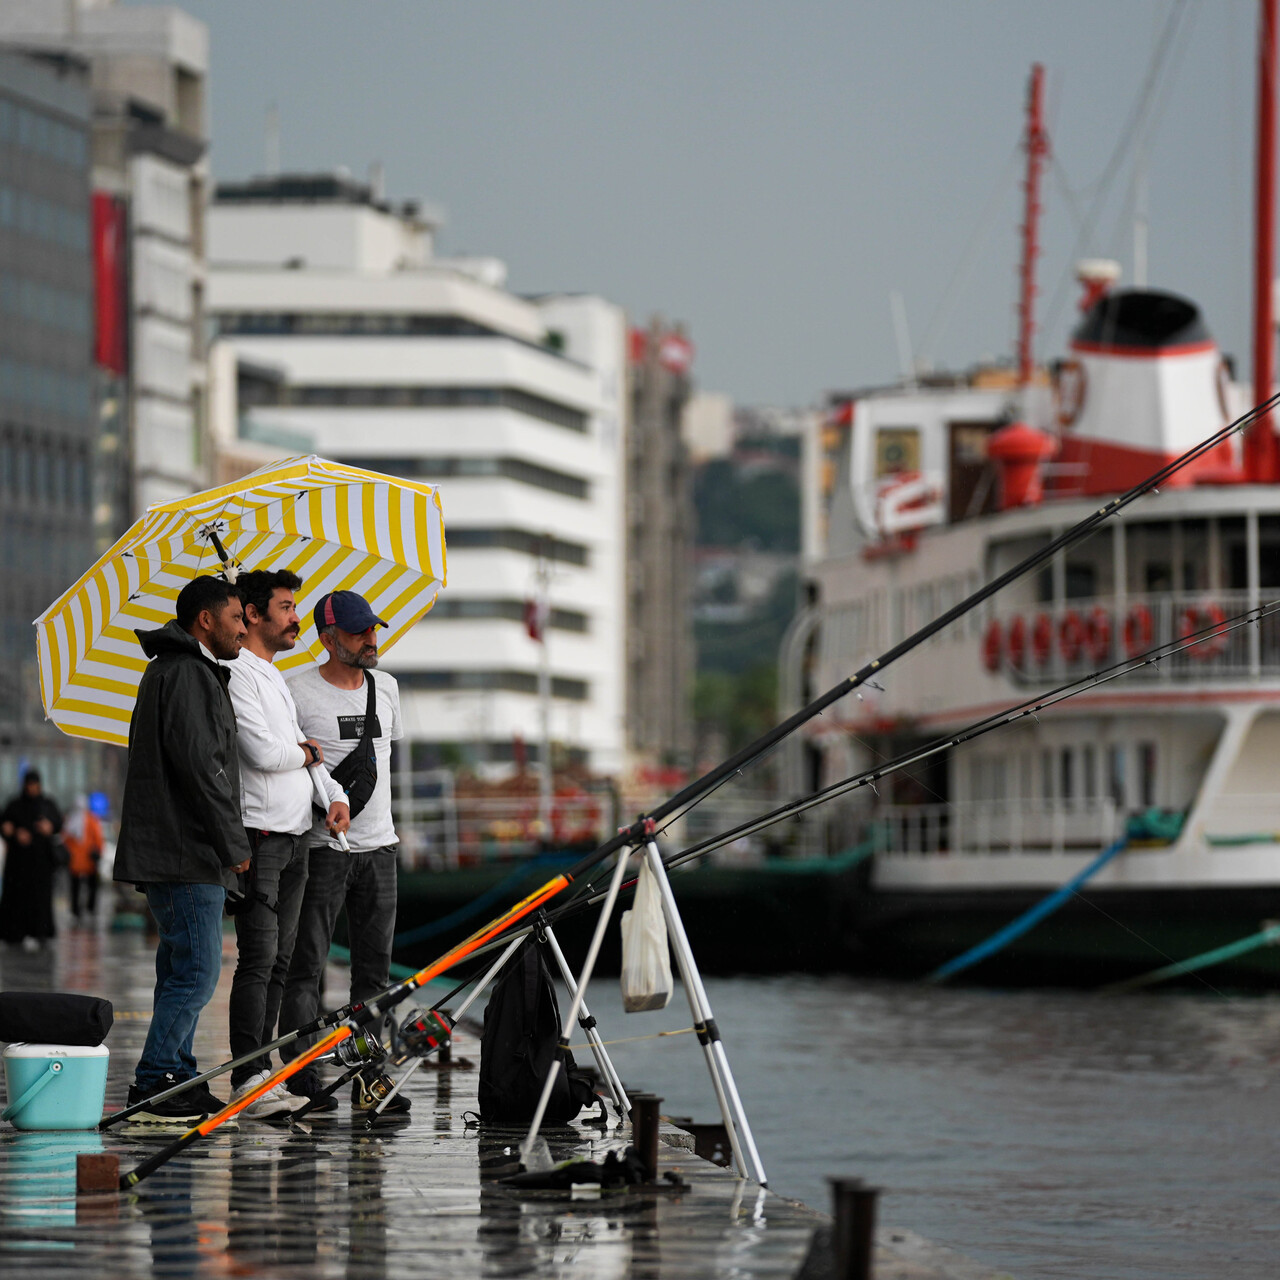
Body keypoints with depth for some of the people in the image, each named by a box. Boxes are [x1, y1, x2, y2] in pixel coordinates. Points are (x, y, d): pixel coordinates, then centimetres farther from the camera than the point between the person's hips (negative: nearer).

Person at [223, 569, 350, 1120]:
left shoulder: (276, 678, 21)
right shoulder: (237, 674, -9)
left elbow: (304, 752, 19)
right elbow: (263, 753, -19)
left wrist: (334, 796, 2)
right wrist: (305, 751, 0)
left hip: (295, 836, 9)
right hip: (260, 836, -9)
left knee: (279, 960, 8)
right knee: (259, 960, -12)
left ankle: (261, 1076, 10)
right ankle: (248, 1077, -13)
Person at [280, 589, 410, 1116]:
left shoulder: (385, 687, 11)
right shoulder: (298, 691, -7)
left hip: (378, 844, 6)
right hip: (323, 848, -6)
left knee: (374, 969, 5)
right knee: (306, 967, -5)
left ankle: (369, 1077, 8)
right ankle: (301, 1076, -4)